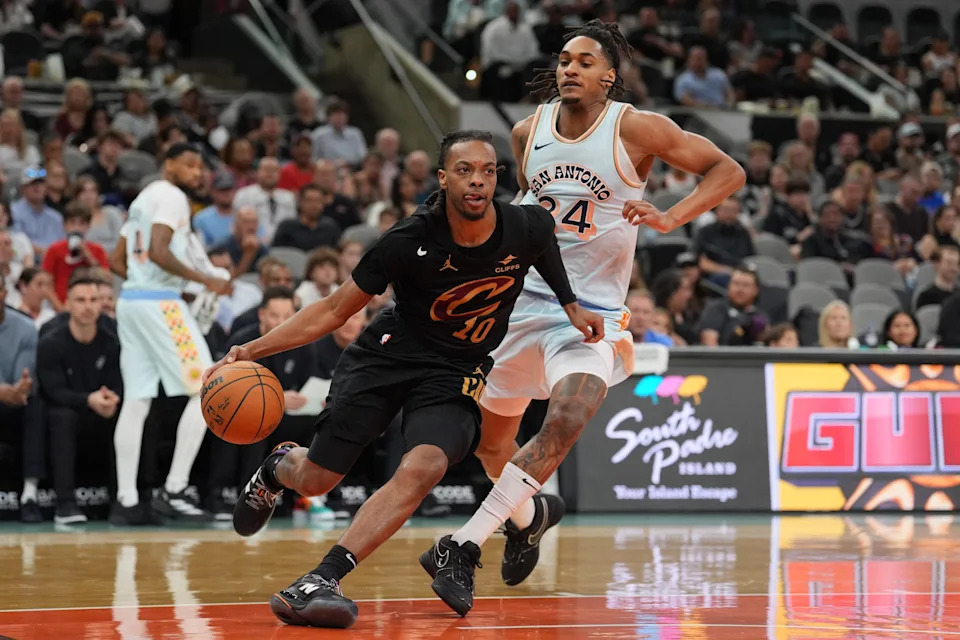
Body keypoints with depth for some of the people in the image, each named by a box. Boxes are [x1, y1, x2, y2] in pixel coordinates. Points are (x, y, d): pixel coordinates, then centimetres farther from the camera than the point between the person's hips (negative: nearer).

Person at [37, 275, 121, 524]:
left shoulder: (111, 343, -1)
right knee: (63, 415, -37)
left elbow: (117, 386, -6)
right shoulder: (50, 344, -11)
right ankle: (65, 503, -41)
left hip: (99, 416, 3)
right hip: (64, 411, -3)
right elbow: (55, 392, -20)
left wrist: (112, 399, -31)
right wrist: (89, 400, -38)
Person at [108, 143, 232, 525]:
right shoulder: (172, 196, -7)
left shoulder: (143, 200, 22)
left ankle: (126, 501, 2)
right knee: (207, 391, -6)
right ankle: (173, 491, -10)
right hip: (160, 303, -10)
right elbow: (158, 252, -21)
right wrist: (204, 281, -17)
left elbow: (117, 262, 23)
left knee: (136, 402, 6)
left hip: (130, 299, 10)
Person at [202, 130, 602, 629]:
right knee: (315, 481, 3)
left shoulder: (529, 228, -14)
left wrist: (572, 309, 4)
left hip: (456, 375, 1)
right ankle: (280, 466, 43)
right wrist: (252, 350, -17)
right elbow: (335, 310, -9)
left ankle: (322, 579, -31)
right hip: (388, 353, 0)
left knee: (421, 470, -29)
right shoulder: (410, 241, -19)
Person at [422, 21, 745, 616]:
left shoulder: (636, 129, -11)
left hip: (593, 310, -5)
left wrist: (671, 218, -21)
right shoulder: (529, 131, 3)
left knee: (566, 419, -30)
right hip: (525, 299, 5)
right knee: (490, 437, 15)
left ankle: (463, 546, -29)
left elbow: (728, 170, -8)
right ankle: (530, 513, 49)